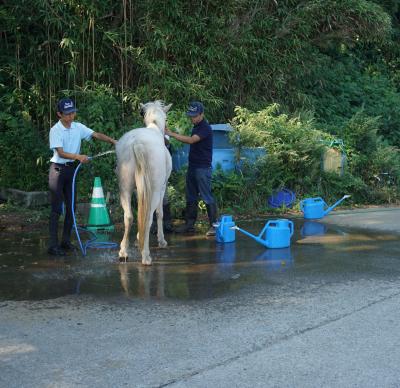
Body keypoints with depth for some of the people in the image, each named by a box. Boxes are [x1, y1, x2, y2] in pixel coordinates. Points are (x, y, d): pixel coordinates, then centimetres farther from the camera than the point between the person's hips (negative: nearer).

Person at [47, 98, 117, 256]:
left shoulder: (78, 127, 3)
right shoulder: (55, 130, -13)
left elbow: (96, 135, -3)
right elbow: (61, 153, -20)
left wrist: (112, 141, -19)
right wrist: (79, 156, -33)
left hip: (71, 168, 6)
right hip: (58, 169, -6)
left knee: (71, 207, 10)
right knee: (57, 208, -6)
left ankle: (66, 241, 21)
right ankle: (53, 245, -4)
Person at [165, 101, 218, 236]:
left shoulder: (205, 128, -14)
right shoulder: (196, 127, 15)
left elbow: (191, 140, -26)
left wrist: (171, 134, -28)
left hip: (203, 168, -9)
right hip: (192, 167, 9)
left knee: (207, 197, -8)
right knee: (191, 198, 12)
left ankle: (214, 224, -4)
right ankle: (189, 224, 18)